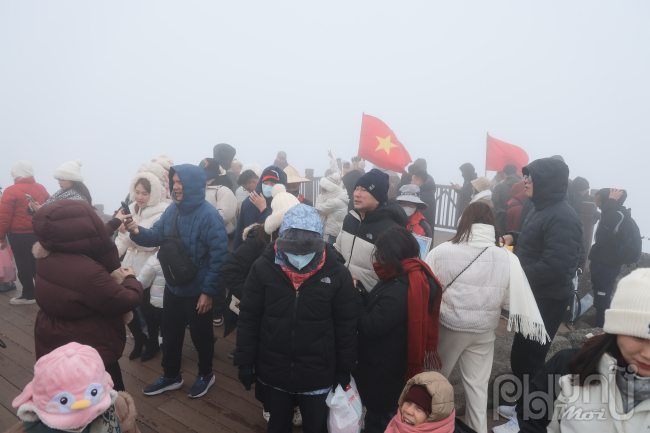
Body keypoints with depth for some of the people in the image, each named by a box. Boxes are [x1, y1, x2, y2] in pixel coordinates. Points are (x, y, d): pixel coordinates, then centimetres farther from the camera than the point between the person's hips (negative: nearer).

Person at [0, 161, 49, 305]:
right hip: (39, 233, 5)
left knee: (23, 265, 5)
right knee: (36, 263, 14)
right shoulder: (41, 189, 4)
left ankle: (28, 295, 14)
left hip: (19, 235, -5)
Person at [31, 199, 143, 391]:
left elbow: (92, 239, 10)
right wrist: (130, 279, -3)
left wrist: (114, 223, 21)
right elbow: (126, 302, -24)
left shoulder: (46, 258, -8)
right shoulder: (88, 272, -35)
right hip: (90, 352, -8)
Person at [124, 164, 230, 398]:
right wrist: (138, 232, -21)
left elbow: (219, 257, -23)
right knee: (170, 333, 21)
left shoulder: (209, 216, -23)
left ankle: (206, 374, 38)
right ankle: (171, 376, 42)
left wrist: (208, 291, -20)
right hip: (173, 286, 7)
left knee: (200, 334, 13)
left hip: (197, 291, -7)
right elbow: (157, 236, 1)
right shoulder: (173, 209, 0)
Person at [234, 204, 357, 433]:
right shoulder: (263, 268, -13)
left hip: (318, 375, -1)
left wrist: (345, 370, 2)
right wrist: (245, 362, -1)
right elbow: (248, 319, -3)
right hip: (273, 371, 1)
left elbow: (346, 326, -5)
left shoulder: (338, 274, -15)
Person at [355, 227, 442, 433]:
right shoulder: (418, 277, -3)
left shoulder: (398, 292, -34)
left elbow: (370, 326, -27)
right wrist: (362, 295, -7)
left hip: (382, 373, -9)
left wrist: (356, 295, -17)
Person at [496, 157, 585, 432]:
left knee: (527, 358, 2)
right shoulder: (543, 210, 11)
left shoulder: (562, 217, -22)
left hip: (547, 299, -10)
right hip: (534, 295, 10)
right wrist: (514, 237, 5)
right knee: (522, 354, 20)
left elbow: (555, 265, -29)